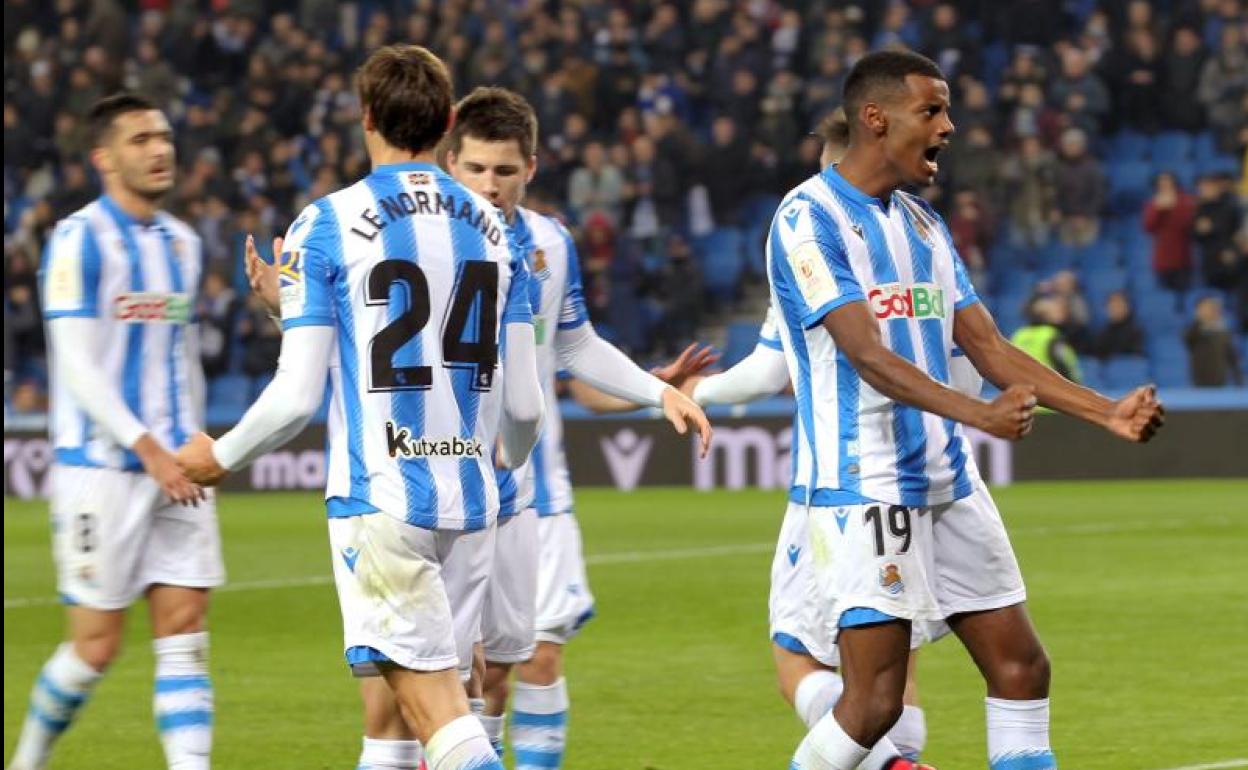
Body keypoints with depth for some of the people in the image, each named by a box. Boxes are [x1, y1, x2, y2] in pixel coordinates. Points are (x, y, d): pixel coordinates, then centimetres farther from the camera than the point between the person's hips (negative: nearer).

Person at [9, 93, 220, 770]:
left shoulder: (182, 243, 13)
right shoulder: (79, 240, -8)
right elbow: (76, 365, -14)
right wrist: (147, 448, -19)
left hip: (173, 468, 6)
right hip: (99, 467, -6)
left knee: (185, 630, -4)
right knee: (96, 646, -2)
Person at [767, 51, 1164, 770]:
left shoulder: (923, 224, 15)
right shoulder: (808, 218, -11)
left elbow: (987, 345, 13)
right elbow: (867, 355, -21)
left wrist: (1106, 411, 3)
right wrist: (979, 414, -34)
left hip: (948, 486, 8)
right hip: (864, 494, -8)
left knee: (1021, 666, 6)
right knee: (875, 703, -10)